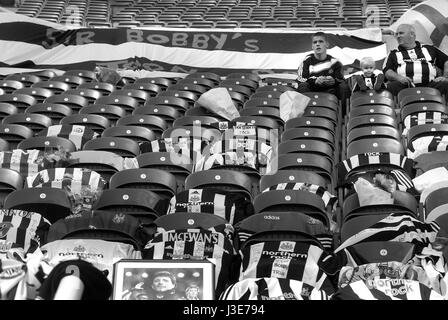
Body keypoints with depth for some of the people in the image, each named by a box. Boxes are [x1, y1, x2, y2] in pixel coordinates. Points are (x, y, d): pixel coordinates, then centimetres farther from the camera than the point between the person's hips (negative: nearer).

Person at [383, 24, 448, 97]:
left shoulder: (429, 49, 26)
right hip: (405, 86, 0)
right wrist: (399, 77, -15)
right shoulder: (393, 54, 24)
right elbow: (387, 72, 8)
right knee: (392, 86, -34)